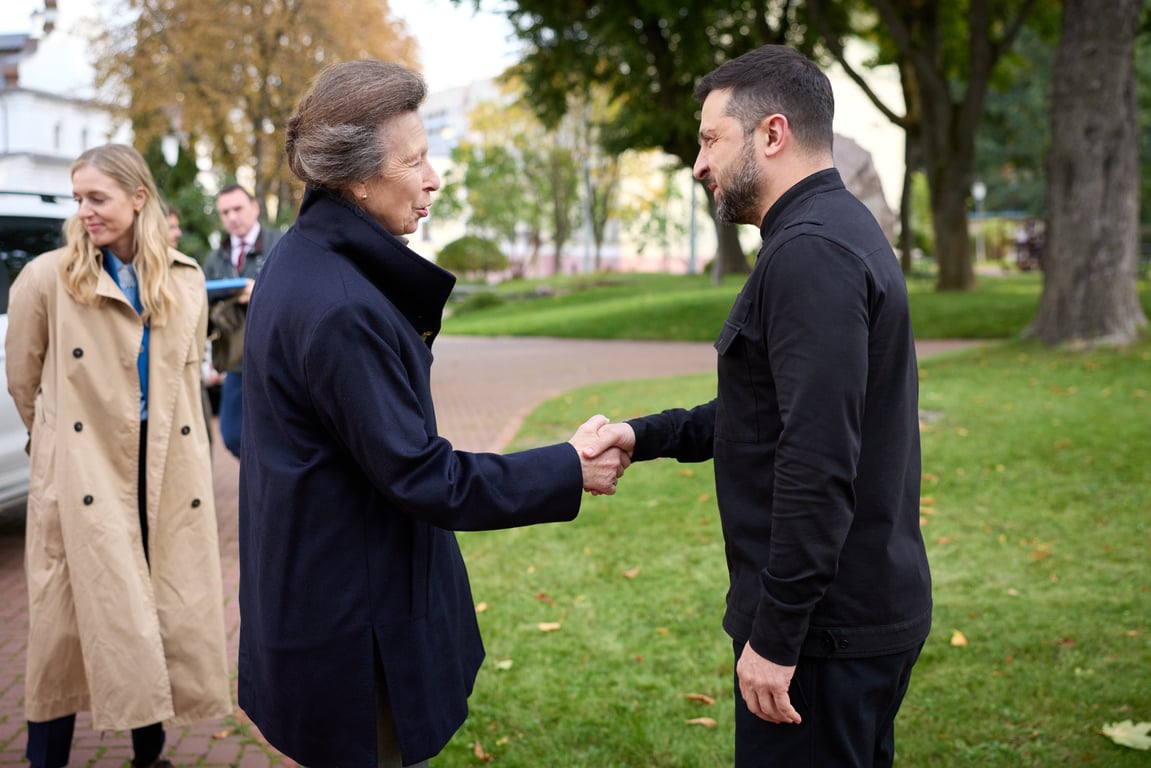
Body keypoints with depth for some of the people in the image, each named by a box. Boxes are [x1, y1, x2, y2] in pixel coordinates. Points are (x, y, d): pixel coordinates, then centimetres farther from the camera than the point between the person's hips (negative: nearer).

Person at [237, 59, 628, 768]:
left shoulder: (304, 261, 7)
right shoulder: (340, 308, -26)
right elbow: (420, 476, -23)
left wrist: (414, 316, 2)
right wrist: (569, 470, -16)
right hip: (355, 623, -10)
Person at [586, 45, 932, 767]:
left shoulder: (810, 253, -20)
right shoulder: (843, 230, 14)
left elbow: (818, 461, -27)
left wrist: (775, 635, -23)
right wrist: (646, 434, 9)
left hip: (825, 627, -10)